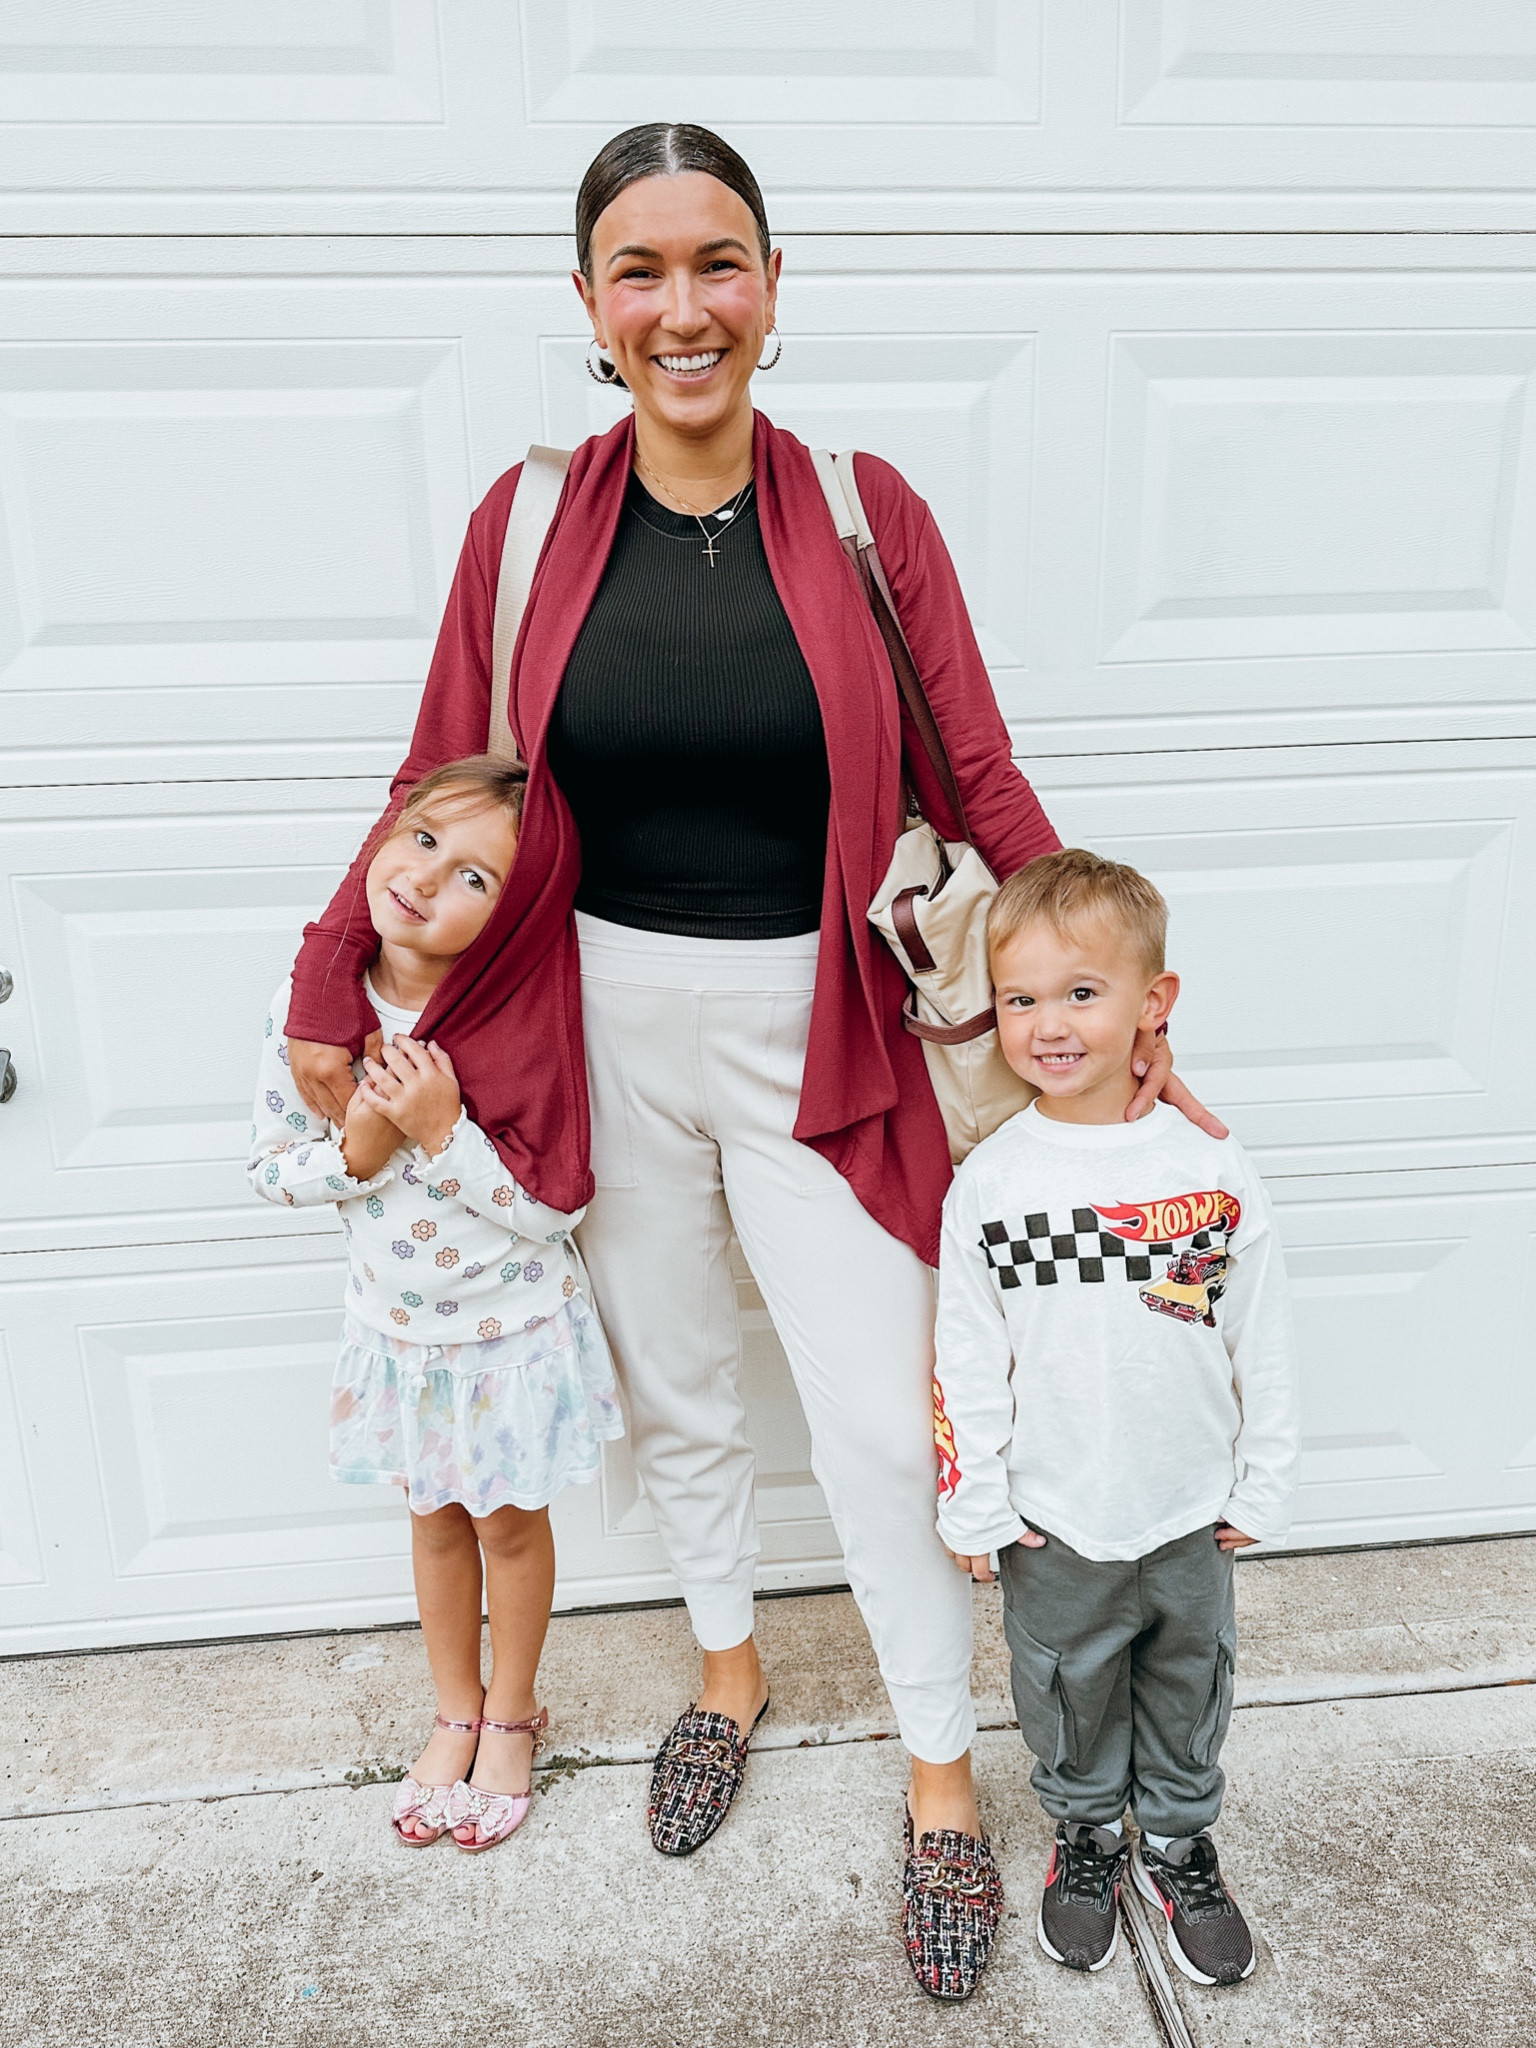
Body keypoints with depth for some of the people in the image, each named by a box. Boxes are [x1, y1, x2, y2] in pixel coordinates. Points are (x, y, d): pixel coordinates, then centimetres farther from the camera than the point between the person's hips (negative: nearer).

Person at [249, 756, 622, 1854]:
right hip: (396, 1324, 3)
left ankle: (512, 1716, 45)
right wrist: (355, 1151, -24)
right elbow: (274, 1168, -4)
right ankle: (455, 1711, 49)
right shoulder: (314, 1004, -16)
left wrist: (445, 1132, -34)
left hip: (514, 1327, -3)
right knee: (436, 1518, 24)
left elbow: (557, 1210, -23)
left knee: (509, 1521, 18)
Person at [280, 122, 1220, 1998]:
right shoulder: (530, 522, -1)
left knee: (878, 1423, 5)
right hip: (609, 1028, 2)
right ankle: (729, 1666, 47)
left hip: (815, 1031, -1)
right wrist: (328, 989, 4)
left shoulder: (861, 510, -5)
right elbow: (442, 790, 6)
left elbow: (982, 787, -3)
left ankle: (941, 1773, 31)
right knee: (673, 1393, 18)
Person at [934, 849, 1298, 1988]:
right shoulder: (989, 1184, -13)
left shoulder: (1215, 1172, -13)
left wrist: (1264, 1490, 0)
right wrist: (976, 1508, -4)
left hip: (1193, 1520, 1)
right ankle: (1086, 1836, 47)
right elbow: (969, 1363, -6)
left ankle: (1179, 1845, 47)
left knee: (1188, 1692, 22)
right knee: (1069, 1697, 20)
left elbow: (1265, 1348, -4)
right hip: (1055, 1529, 0)